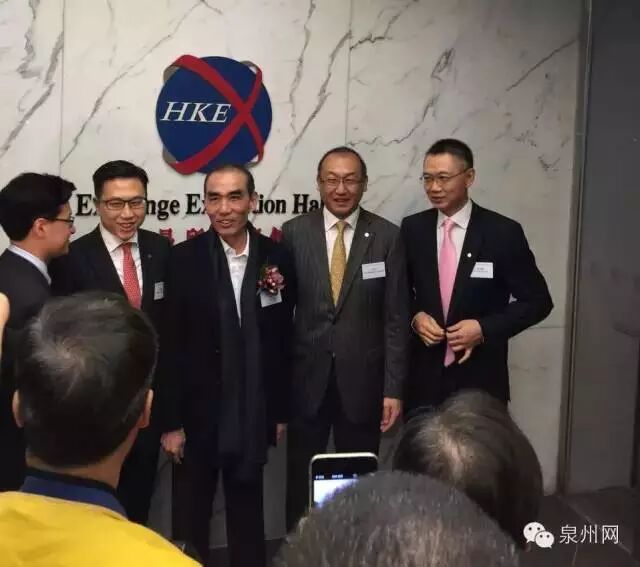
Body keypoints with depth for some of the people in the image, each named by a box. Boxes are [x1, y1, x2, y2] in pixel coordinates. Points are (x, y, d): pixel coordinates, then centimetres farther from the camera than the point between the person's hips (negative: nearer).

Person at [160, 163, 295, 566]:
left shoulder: (276, 258, -3)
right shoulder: (184, 258, -9)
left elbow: (283, 339, 3)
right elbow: (171, 344, -9)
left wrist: (281, 410, 5)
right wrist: (171, 421, -10)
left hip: (253, 414, 2)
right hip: (198, 413, -1)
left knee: (248, 511, 18)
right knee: (191, 516, 14)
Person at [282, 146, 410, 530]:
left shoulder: (388, 237, -3)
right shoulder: (294, 232, -1)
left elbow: (396, 318, -3)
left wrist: (394, 388, -6)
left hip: (362, 381, -1)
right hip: (306, 379, 1)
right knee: (301, 481, 13)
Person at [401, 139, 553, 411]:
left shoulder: (504, 232, -8)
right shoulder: (412, 228, 2)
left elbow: (537, 300, -2)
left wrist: (485, 328, -14)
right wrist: (415, 317, -8)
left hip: (480, 378, -2)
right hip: (424, 375, 2)